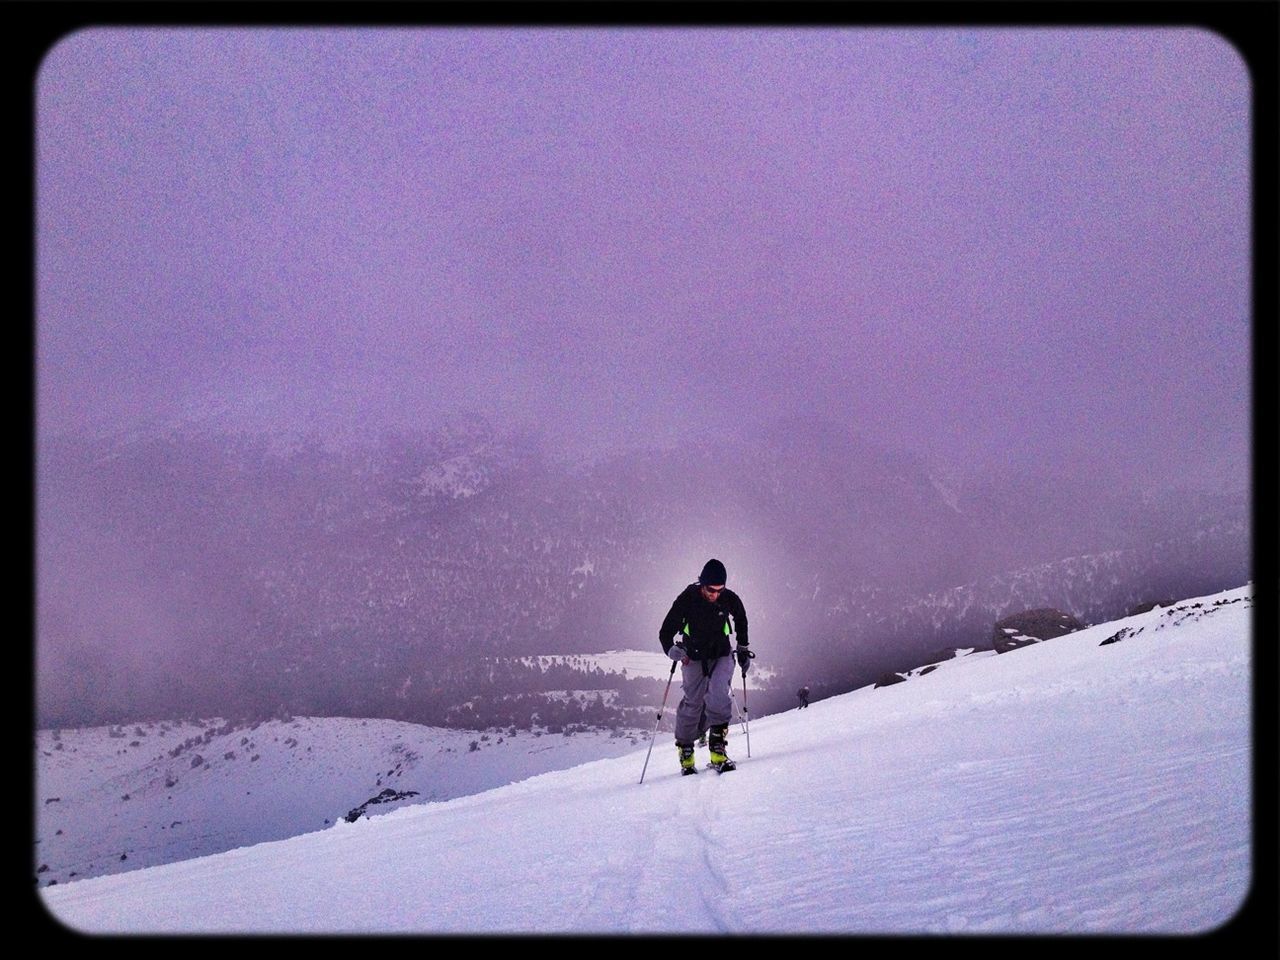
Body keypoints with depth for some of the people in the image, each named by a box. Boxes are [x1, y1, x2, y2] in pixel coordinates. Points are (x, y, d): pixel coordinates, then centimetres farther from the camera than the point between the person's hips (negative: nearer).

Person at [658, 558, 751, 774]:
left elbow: (741, 621, 12)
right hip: (693, 657, -1)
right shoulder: (687, 599, -19)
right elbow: (666, 632, -14)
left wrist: (743, 649, 14)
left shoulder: (730, 599, -12)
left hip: (722, 655, 1)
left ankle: (718, 749, -11)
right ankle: (685, 752, 15)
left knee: (718, 696, -21)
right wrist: (672, 649, -34)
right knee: (692, 703, -4)